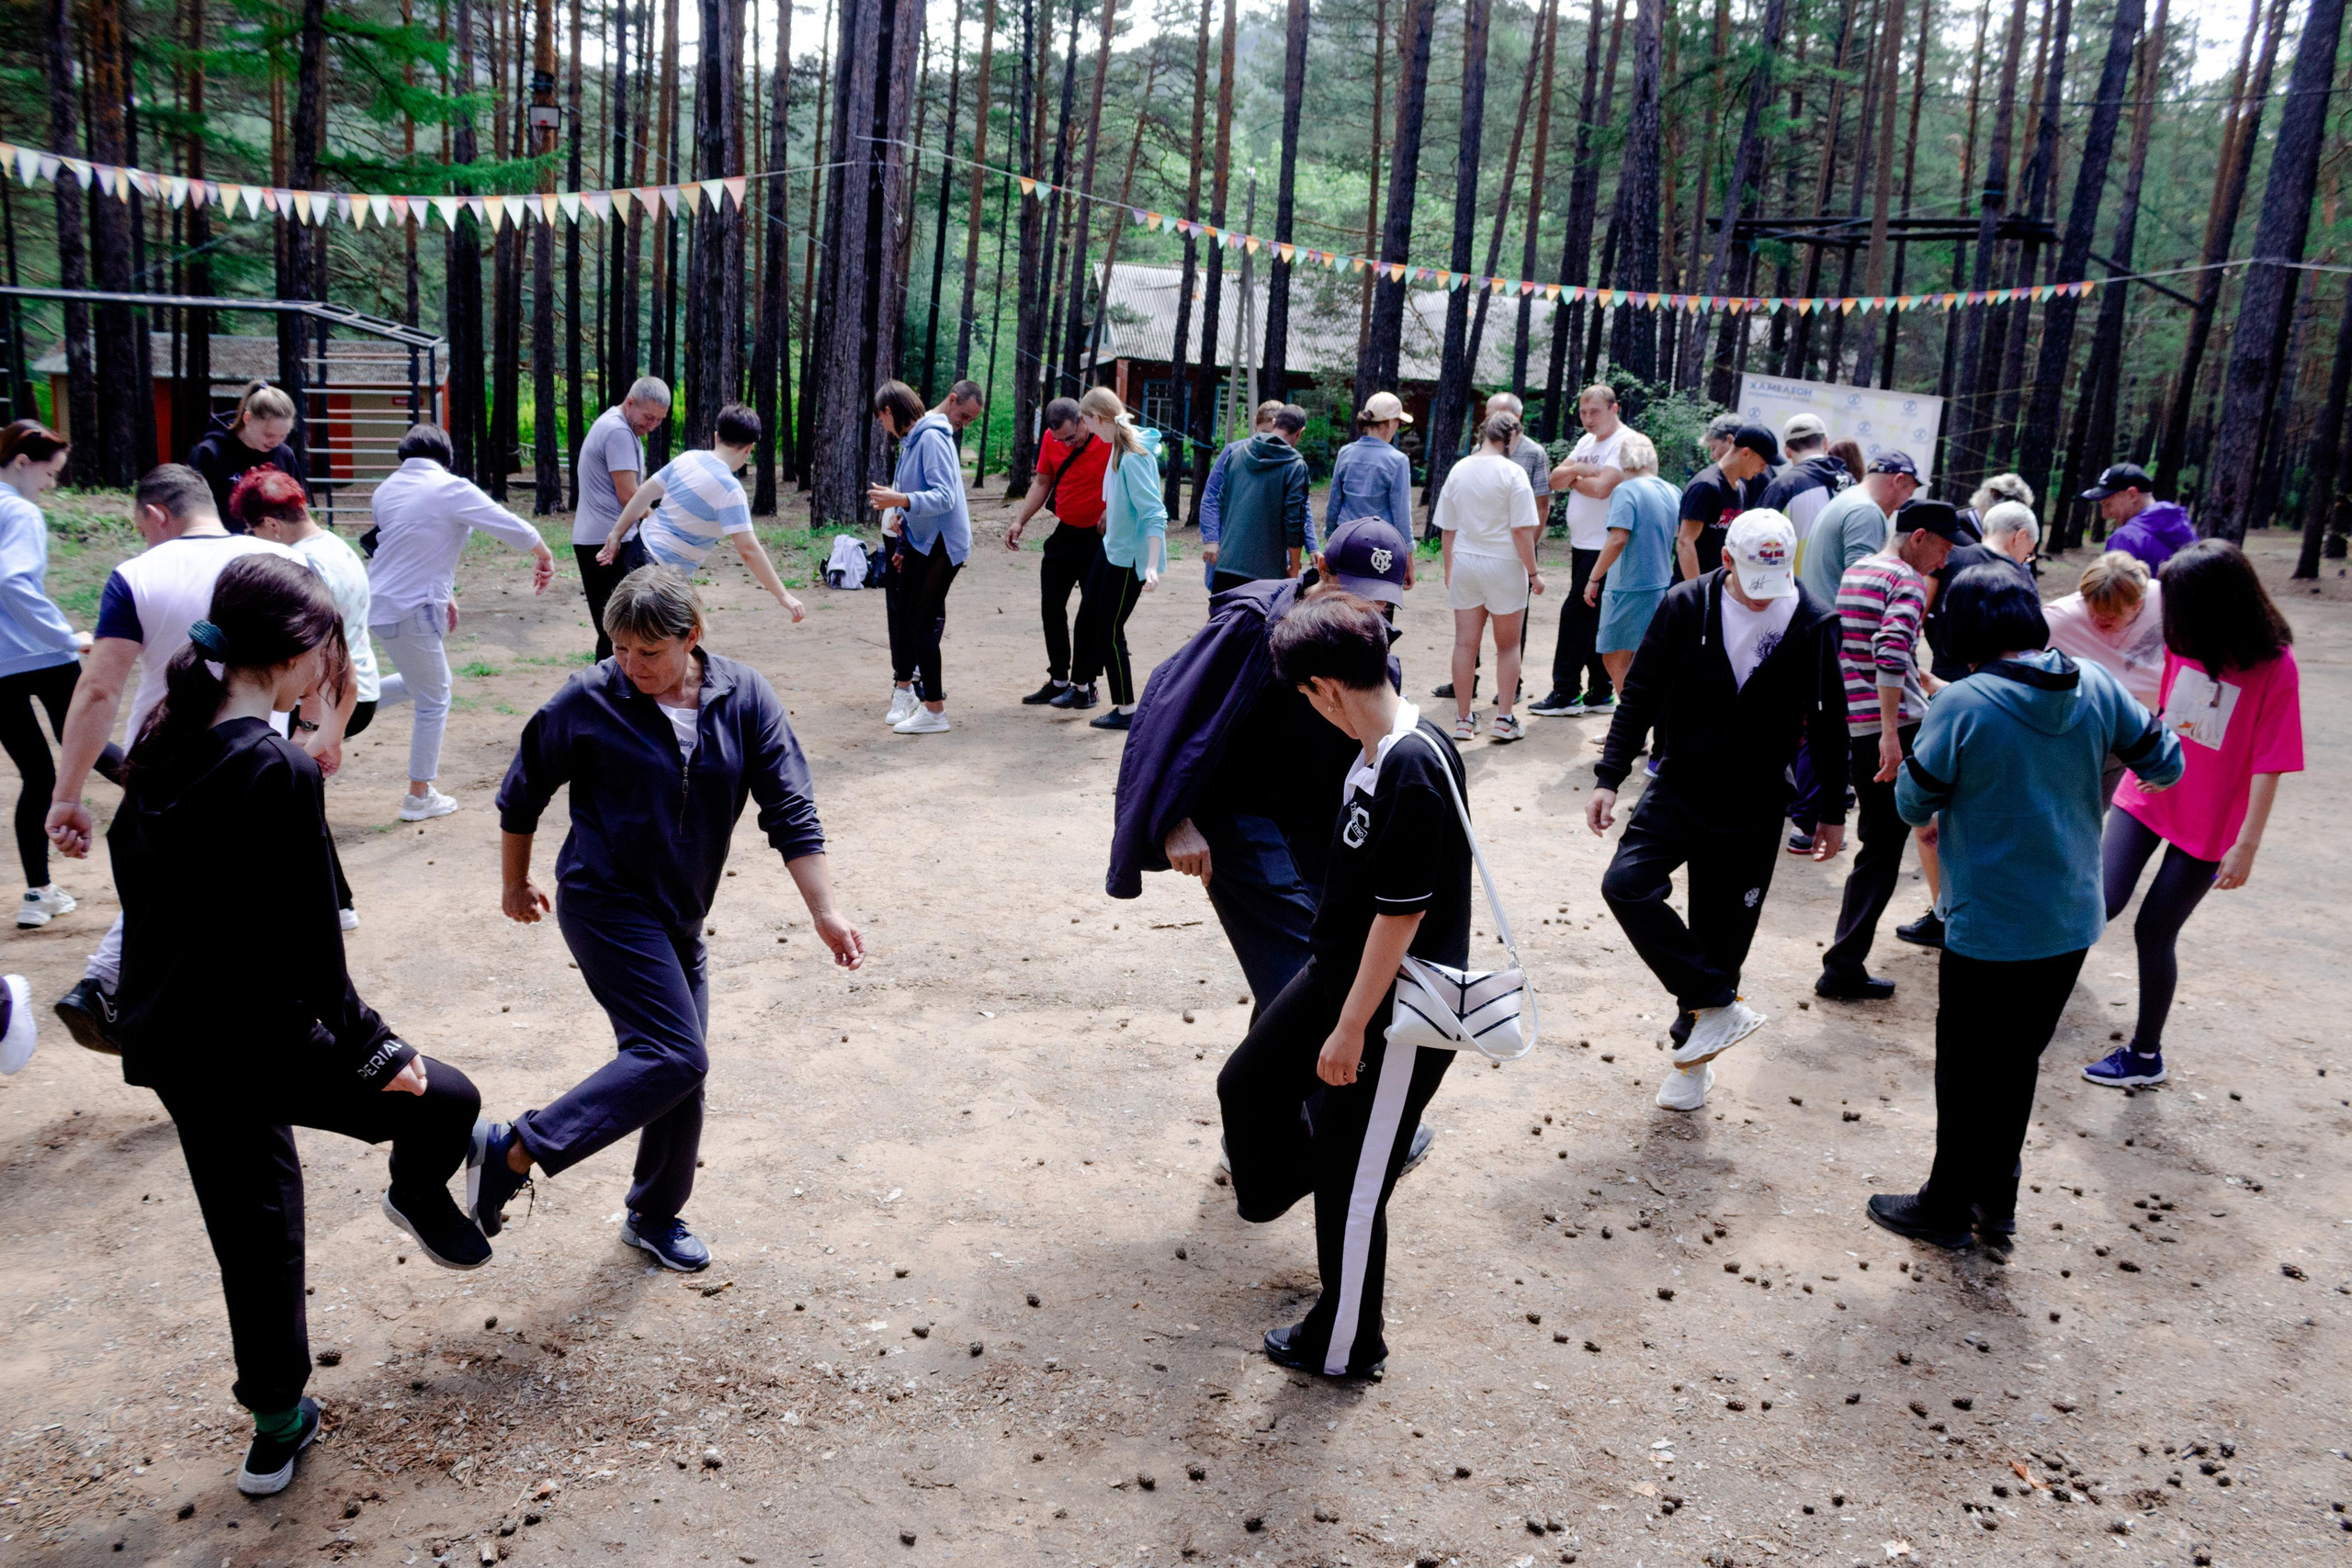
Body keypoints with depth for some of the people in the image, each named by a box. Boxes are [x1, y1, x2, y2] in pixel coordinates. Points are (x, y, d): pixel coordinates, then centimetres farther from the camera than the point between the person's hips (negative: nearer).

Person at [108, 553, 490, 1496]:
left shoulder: (161, 741, 3)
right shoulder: (278, 771, -23)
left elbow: (136, 872, 14)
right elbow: (307, 941, -21)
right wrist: (373, 1050, -10)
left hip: (167, 1040, 9)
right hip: (251, 1044, -9)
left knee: (256, 1225, 21)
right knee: (445, 1100, 7)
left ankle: (277, 1426, 34)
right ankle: (420, 1199, 37)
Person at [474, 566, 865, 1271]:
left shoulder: (745, 698, -6)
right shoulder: (587, 701, -13)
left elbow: (791, 812, -6)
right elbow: (521, 798, 2)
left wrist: (826, 913, -12)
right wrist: (515, 885, 12)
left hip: (679, 915, 5)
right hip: (607, 902, -5)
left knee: (679, 1066, 10)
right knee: (676, 1055, -18)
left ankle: (655, 1217, 31)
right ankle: (511, 1150, -9)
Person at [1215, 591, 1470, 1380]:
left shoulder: (1415, 771, -29)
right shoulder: (1378, 748, 1)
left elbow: (1402, 916, -25)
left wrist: (1350, 1029, -18)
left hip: (1399, 1016, -9)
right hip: (1337, 971, 9)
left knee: (1351, 1184, 7)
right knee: (1248, 1083, 21)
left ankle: (1345, 1346, 29)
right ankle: (1274, 1186, 52)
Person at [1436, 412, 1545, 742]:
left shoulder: (1458, 470, 4)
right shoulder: (1512, 472, -11)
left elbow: (1447, 529, 9)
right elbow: (1522, 530, -13)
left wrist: (1449, 570, 19)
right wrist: (1533, 572, -5)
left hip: (1464, 563, 4)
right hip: (1504, 566, -4)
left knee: (1465, 643, 8)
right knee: (1508, 646, 9)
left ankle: (1463, 719, 13)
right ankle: (1504, 720, 10)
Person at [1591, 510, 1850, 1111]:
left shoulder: (1813, 625, -6)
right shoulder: (1685, 607, -8)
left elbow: (1829, 723, 5)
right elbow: (1640, 694, -2)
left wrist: (1834, 811, 9)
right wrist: (1610, 778, -8)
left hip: (1754, 810, 0)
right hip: (1679, 790, 1)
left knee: (1721, 936, 6)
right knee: (1626, 884, -21)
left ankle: (1693, 1055, 26)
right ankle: (1719, 1006, -9)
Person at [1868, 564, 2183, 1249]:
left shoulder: (1962, 705, -20)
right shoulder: (2095, 687, -5)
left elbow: (1913, 805, -11)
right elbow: (2165, 766, 6)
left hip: (1989, 929, -5)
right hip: (2072, 922, 5)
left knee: (1966, 1073, 12)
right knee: (2017, 1064, 21)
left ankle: (1947, 1209, 27)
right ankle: (1996, 1201, 33)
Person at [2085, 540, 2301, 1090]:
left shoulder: (2274, 667, -17)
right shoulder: (2186, 642, -4)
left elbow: (2268, 766, -16)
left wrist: (2247, 845, -15)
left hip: (2209, 819, -4)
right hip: (2150, 789, 4)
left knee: (2154, 931, 3)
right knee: (2105, 900, -17)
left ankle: (2145, 1054, 21)